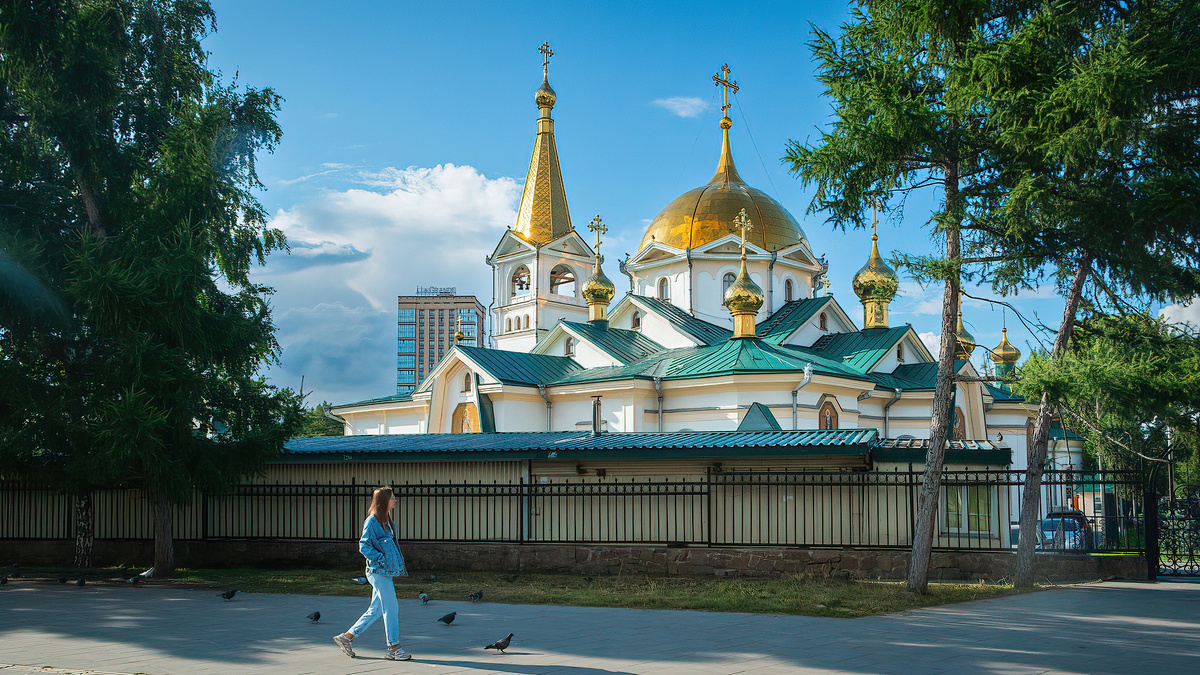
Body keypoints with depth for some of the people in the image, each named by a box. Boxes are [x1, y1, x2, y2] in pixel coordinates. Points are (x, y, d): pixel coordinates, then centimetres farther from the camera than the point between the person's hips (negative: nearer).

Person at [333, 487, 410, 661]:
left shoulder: (385, 521, 15)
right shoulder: (372, 521, -13)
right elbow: (364, 546, -16)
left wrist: (400, 566, 17)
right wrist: (382, 560, -19)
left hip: (385, 572, 9)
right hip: (379, 572, -9)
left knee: (376, 610, 12)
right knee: (391, 608, -5)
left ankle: (346, 637, 19)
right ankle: (394, 649, 4)